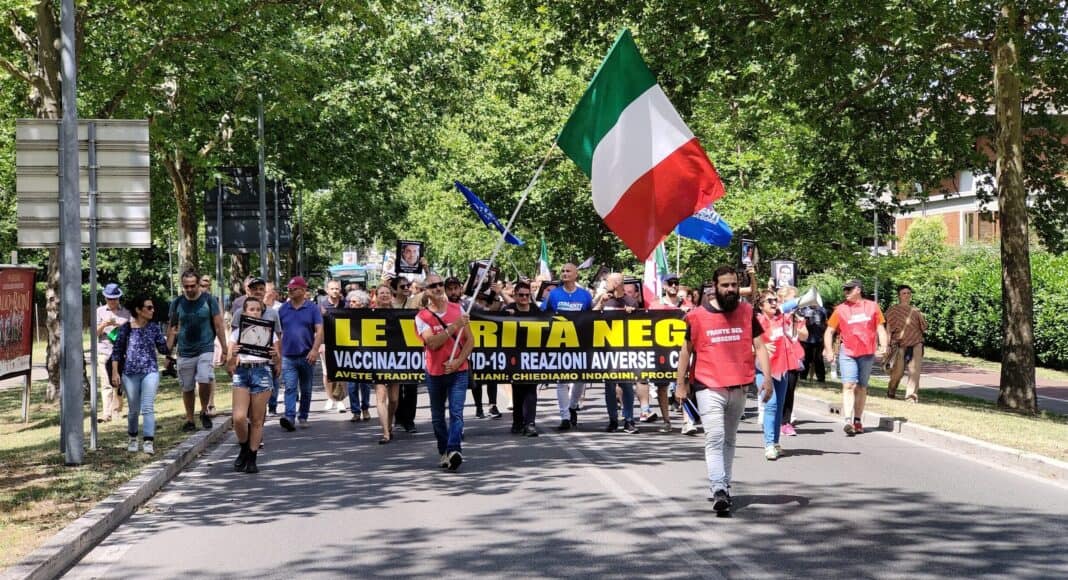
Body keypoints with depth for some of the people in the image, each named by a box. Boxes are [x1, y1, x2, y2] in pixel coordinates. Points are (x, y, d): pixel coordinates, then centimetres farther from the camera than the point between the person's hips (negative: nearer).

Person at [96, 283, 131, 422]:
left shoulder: (126, 312, 10)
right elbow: (95, 333, 6)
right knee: (106, 384, -9)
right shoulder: (100, 311, 9)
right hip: (104, 352, -1)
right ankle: (106, 413, -15)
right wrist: (104, 325, -13)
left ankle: (117, 410, 17)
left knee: (119, 383, 7)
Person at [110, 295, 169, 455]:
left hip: (150, 372, 0)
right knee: (134, 409, 11)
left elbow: (164, 350, 4)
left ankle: (149, 441, -16)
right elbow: (117, 351, 2)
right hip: (130, 374, 0)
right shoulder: (126, 328, -1)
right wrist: (115, 372, -2)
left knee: (148, 407, -12)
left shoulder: (154, 328, 3)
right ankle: (133, 439, 31)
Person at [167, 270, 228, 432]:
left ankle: (204, 411, 5)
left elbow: (219, 326, 0)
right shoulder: (177, 303, 3)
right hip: (184, 352, 3)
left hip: (206, 349, -2)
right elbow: (172, 329, 9)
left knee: (204, 381, -19)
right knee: (187, 388, 7)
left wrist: (225, 349, -4)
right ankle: (189, 420, 21)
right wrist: (168, 352, 4)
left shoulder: (209, 300, -2)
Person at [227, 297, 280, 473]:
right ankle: (244, 449, 12)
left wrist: (276, 356, -14)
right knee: (239, 417, -13)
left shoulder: (269, 332, 9)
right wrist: (232, 355, -16)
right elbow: (229, 366, 6)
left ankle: (251, 459, 9)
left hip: (263, 372, 0)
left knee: (256, 420, -1)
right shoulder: (237, 332, 10)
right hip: (242, 373, 1)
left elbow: (278, 363, 9)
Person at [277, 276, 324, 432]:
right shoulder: (283, 309, 6)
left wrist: (315, 350, -18)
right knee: (290, 388, -13)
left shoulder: (312, 308, 1)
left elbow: (319, 330, -6)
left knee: (306, 390, 10)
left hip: (306, 356, 0)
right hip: (288, 356, 0)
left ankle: (303, 417, 22)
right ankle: (289, 417, -23)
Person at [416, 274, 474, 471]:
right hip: (435, 373, 0)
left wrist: (458, 361, -9)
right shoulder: (422, 317, -3)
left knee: (456, 413, -14)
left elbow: (470, 340, 5)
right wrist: (454, 326, -24)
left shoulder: (457, 309, 4)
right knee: (438, 417, 9)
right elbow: (432, 343, -18)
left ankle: (454, 451, -25)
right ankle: (444, 452, 21)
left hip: (458, 371, 0)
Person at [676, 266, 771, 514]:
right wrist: (681, 384, 6)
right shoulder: (697, 316, -1)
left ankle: (722, 486, 23)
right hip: (708, 387, -3)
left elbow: (759, 347, 6)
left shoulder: (747, 312, 6)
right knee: (714, 438, -14)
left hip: (739, 387, 3)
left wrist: (767, 378, -5)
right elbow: (686, 351, 7)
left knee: (729, 440, 13)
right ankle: (718, 490, -22)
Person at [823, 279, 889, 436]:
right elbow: (829, 331, 7)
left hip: (867, 353, 1)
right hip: (847, 352, -1)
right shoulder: (841, 309, 4)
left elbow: (880, 328, 8)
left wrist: (883, 347, -5)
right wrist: (828, 351, -4)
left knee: (862, 387, 11)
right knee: (848, 385, -14)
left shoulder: (872, 307, 6)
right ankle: (848, 421, -23)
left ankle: (858, 420, 21)